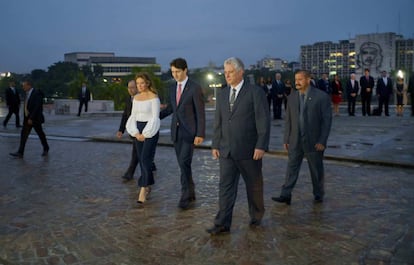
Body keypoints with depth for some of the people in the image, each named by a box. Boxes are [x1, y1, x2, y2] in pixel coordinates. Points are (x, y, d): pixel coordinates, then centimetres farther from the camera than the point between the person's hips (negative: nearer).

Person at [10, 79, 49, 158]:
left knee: (40, 134, 8)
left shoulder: (37, 93, -17)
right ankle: (20, 153, -3)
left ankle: (46, 149, 27)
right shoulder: (27, 94, 9)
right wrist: (27, 117, 13)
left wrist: (31, 118, -24)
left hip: (35, 119, -7)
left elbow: (37, 107, -22)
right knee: (23, 134, -1)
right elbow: (27, 106, 14)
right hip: (27, 118, 7)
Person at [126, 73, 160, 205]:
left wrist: (145, 134, -14)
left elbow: (155, 118, -12)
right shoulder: (136, 97, 11)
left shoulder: (154, 97, -8)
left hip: (151, 130, -6)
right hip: (138, 131, 6)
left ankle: (143, 190, -12)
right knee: (141, 160, 9)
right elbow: (133, 116, 9)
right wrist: (136, 133, -5)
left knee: (145, 159, -13)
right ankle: (148, 186, 22)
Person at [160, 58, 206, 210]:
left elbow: (201, 113, -11)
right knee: (183, 164, 10)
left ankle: (186, 197, -5)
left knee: (184, 163, -14)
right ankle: (190, 193, 22)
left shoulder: (195, 88, -9)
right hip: (176, 131, 7)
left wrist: (200, 134, -17)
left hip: (189, 132, -7)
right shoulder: (173, 88, 11)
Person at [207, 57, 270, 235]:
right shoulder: (222, 94, 10)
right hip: (226, 150, 4)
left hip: (249, 151, -4)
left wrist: (261, 146, -16)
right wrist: (215, 145, 8)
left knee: (254, 186, 11)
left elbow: (263, 121, -11)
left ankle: (256, 216, 31)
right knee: (225, 186, 0)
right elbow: (218, 122, 13)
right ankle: (222, 224, 3)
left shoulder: (255, 93, -7)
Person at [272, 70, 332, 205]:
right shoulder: (292, 96, 6)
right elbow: (288, 120, 9)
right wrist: (286, 139, 5)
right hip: (295, 141, 3)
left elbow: (327, 120, -8)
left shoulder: (322, 96, -8)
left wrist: (322, 141, -12)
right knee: (291, 168, 1)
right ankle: (285, 195, 3)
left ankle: (318, 194, 27)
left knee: (316, 170, 10)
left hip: (313, 141, -3)